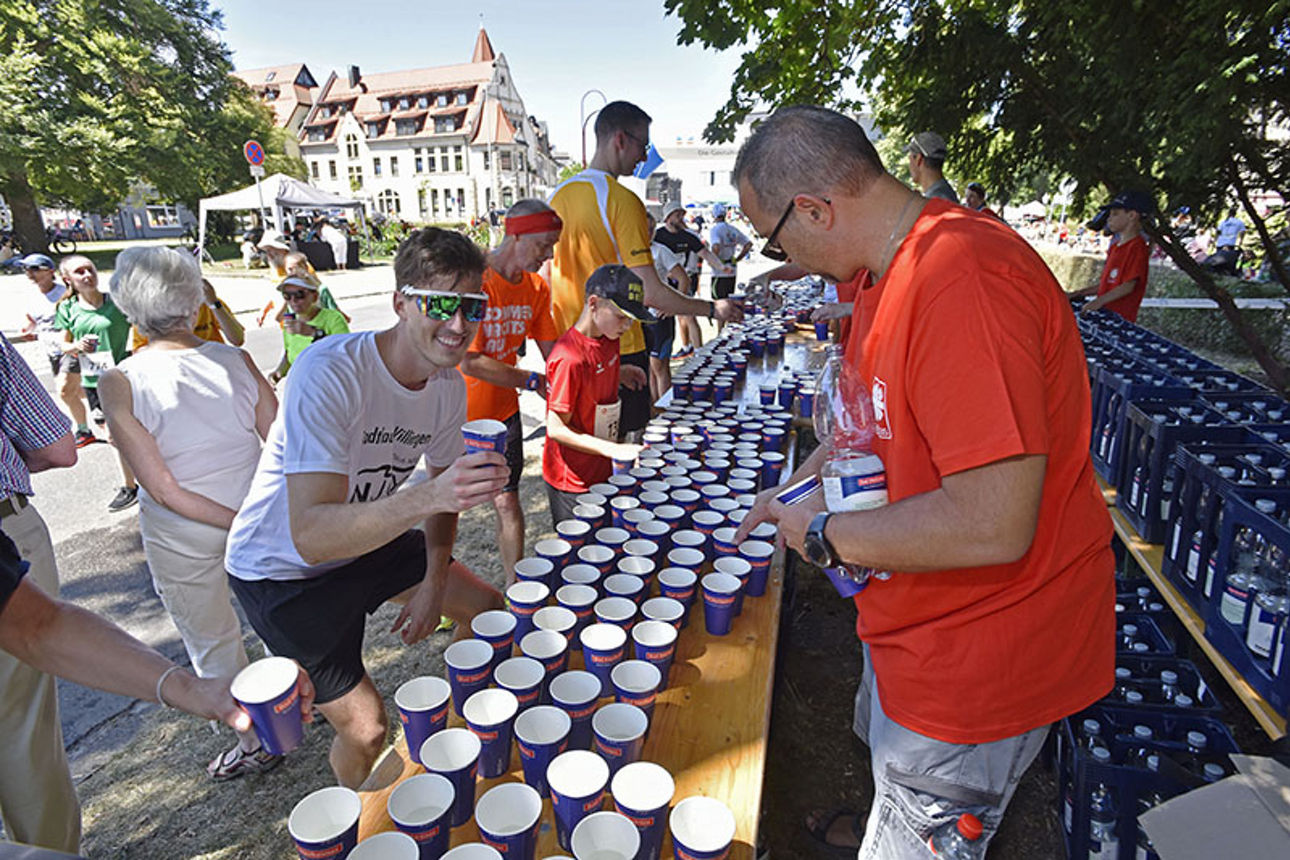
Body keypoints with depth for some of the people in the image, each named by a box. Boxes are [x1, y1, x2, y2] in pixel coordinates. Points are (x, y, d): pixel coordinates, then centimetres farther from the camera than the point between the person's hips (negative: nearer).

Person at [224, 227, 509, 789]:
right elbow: (310, 535, -40)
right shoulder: (330, 374, -33)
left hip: (371, 544, 7)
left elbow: (443, 488, 4)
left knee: (490, 611, 10)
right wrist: (428, 497, -53)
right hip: (284, 569, -6)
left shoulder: (450, 387, -10)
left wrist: (435, 582, -5)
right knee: (365, 729, -6)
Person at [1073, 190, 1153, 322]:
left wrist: (1100, 301, -24)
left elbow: (1128, 286, -16)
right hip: (1104, 312, 8)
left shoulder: (1137, 247, -8)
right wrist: (1082, 292, 11)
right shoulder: (1115, 246, 18)